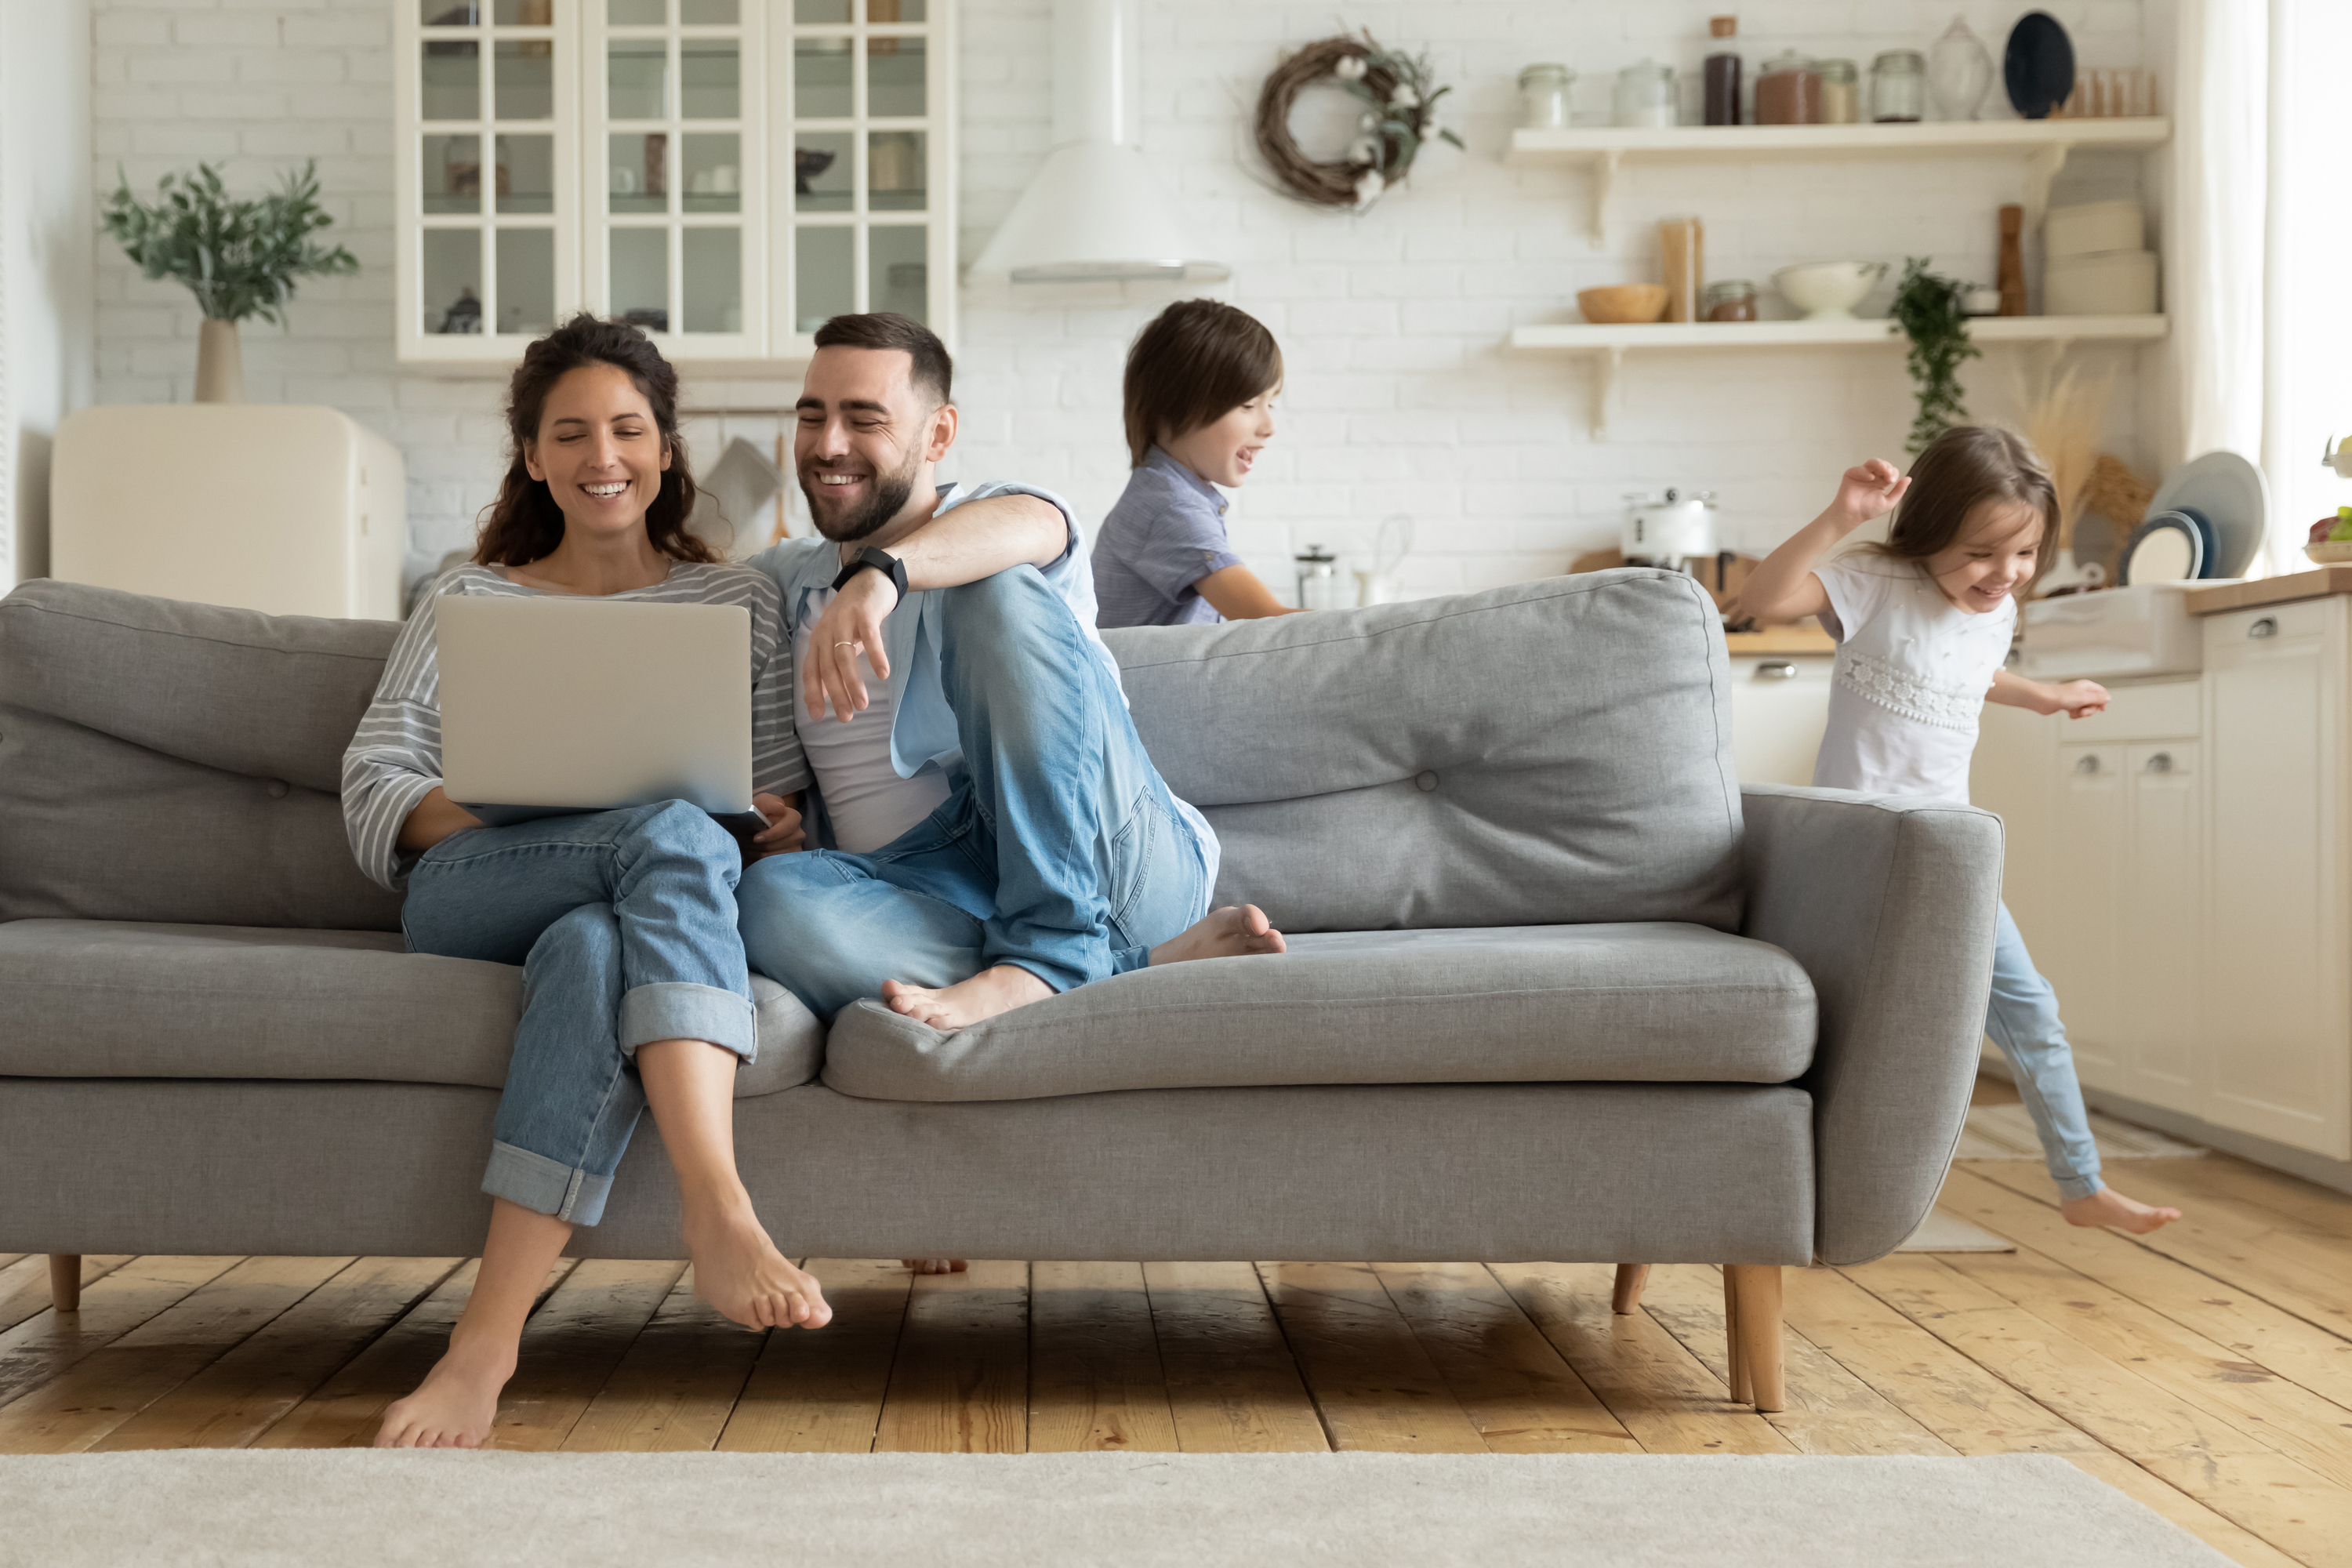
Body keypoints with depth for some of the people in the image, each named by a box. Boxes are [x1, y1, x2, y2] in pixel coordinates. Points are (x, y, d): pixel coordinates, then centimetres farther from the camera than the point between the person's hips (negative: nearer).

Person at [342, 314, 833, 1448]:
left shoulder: (739, 602, 22)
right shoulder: (470, 602, 21)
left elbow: (784, 810, 17)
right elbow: (373, 791, 9)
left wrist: (780, 831, -9)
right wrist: (501, 812, -12)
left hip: (623, 907, 1)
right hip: (467, 902, 0)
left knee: (593, 944, -40)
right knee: (675, 834, -36)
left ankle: (489, 1334, -49)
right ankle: (721, 1220, -51)